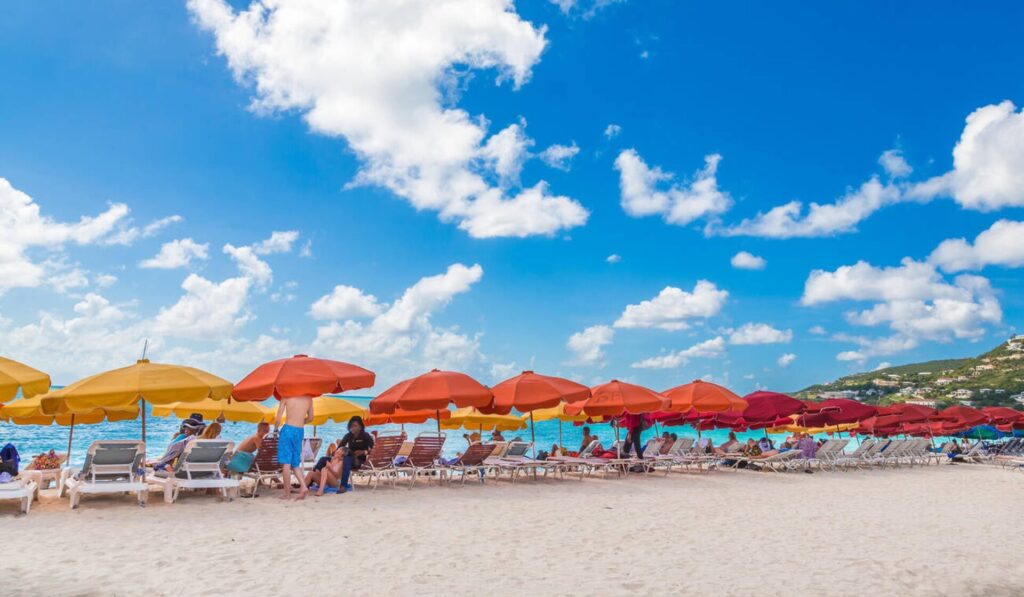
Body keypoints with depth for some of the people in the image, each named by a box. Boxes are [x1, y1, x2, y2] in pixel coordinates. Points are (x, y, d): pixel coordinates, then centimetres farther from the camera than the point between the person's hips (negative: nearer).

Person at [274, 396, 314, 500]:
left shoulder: (287, 397, -6)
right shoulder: (308, 399, 4)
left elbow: (278, 419, -5)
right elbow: (310, 418, 15)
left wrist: (276, 429, 12)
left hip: (288, 429, -4)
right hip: (300, 431, 4)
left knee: (286, 462, 1)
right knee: (295, 463, 14)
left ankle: (287, 492, 2)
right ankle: (303, 486, -3)